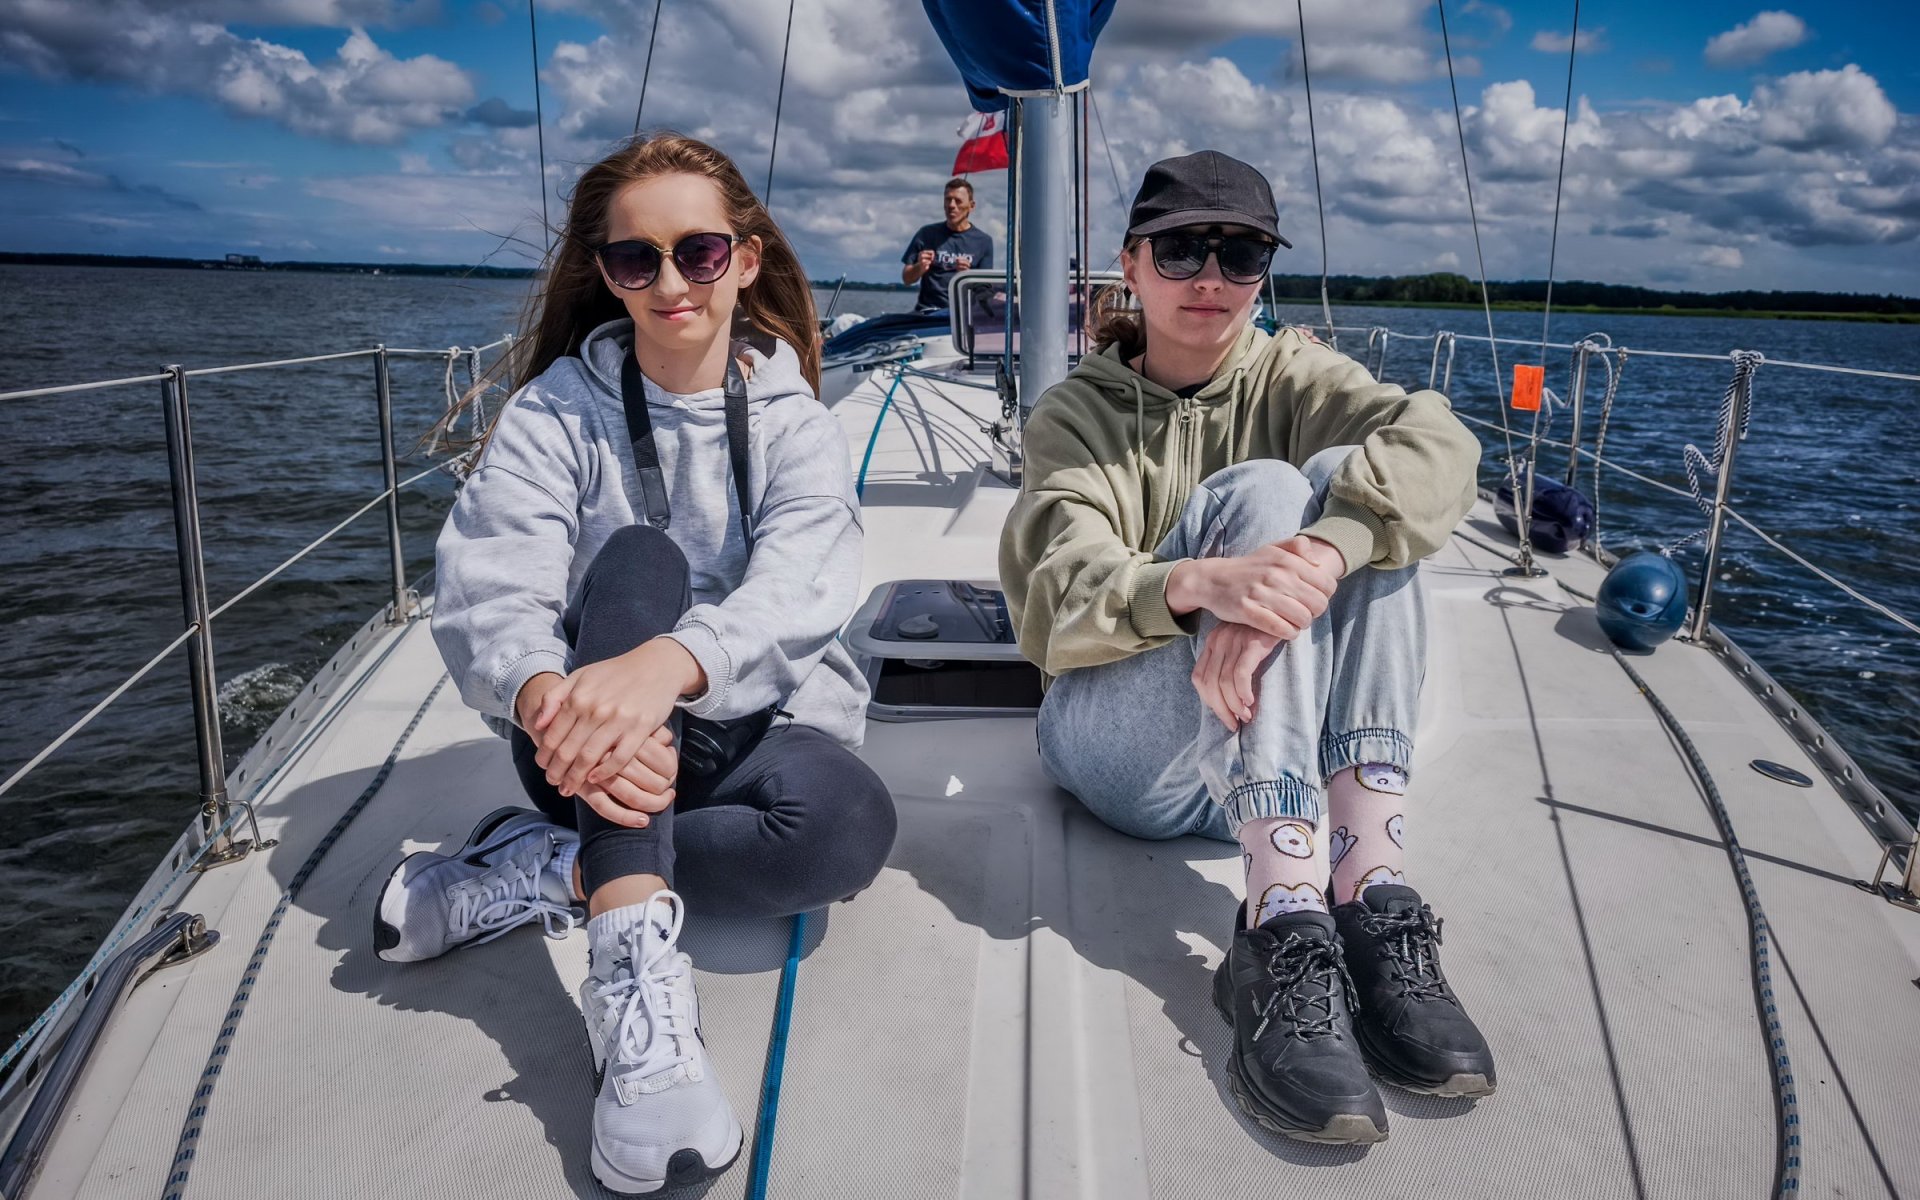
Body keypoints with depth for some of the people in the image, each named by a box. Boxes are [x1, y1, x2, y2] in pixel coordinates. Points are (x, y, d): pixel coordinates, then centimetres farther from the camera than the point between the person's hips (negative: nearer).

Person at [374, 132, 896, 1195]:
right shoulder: (557, 412, -2)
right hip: (596, 746, 0)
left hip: (747, 730, 1)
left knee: (851, 824, -32)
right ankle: (632, 962, -41)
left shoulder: (792, 422, -1)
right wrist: (546, 698, -40)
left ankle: (545, 875, -17)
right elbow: (484, 594, -16)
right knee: (639, 555, -30)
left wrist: (670, 662, -43)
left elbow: (801, 589, -21)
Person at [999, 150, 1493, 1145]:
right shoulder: (1077, 413, 5)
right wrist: (1202, 583, -39)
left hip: (1285, 745, 2)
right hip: (1131, 751, -2)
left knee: (1347, 481, -20)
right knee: (1259, 490, -25)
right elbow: (1062, 598, -16)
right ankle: (1283, 939, -38)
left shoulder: (1293, 377, 9)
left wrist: (1312, 568, -37)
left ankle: (1371, 893, -31)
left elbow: (1438, 442, -16)